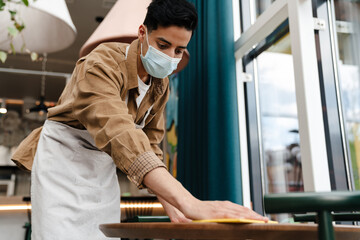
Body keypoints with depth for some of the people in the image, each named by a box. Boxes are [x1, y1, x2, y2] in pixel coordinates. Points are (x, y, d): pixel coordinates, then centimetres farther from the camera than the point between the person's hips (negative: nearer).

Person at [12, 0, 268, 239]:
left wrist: (171, 206, -10)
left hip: (103, 169, 6)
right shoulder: (102, 63, -26)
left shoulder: (161, 85, -2)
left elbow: (150, 145, 2)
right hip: (63, 156, -6)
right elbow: (119, 133, -42)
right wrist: (188, 203, -54)